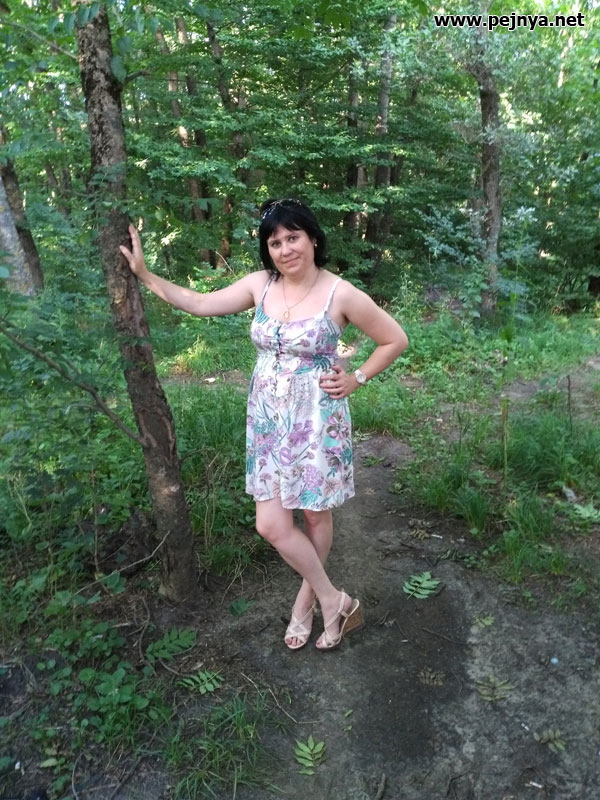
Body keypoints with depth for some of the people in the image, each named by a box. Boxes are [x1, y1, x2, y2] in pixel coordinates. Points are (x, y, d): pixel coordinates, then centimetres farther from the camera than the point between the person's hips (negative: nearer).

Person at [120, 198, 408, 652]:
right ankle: (335, 601, 26)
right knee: (271, 526, 4)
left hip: (317, 422, -4)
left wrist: (356, 379, -6)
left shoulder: (340, 294, -12)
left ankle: (308, 599, 36)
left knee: (317, 516, 11)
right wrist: (144, 274, 5)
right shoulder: (260, 285, 0)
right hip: (268, 422, 4)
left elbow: (396, 340, -2)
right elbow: (200, 304, 6)